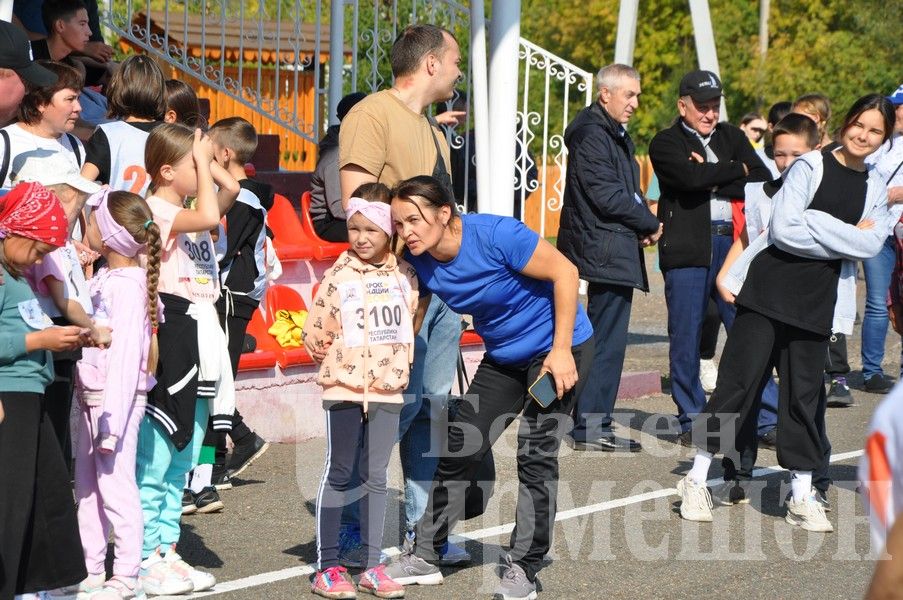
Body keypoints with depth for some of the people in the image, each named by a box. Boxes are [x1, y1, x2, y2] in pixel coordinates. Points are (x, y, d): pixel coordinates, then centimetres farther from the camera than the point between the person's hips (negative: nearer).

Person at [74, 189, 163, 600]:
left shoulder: (128, 286, -16)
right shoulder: (103, 279, 11)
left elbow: (125, 355, -20)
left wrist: (112, 420, -22)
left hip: (118, 397, -10)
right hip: (90, 396, 10)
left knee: (115, 484, -5)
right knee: (86, 484, 14)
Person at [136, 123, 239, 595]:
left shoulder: (188, 208, 14)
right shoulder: (157, 209, -13)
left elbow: (231, 189, 13)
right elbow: (209, 216, -28)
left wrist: (204, 161, 4)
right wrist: (201, 162, -16)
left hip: (200, 337, 9)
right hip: (172, 335, -9)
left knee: (181, 465, 13)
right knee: (154, 461, -5)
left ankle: (166, 551, 19)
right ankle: (145, 561, -1)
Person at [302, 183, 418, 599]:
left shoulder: (404, 274, 4)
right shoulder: (340, 274, -6)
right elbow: (316, 330, -3)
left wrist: (401, 360, 11)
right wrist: (335, 358, -2)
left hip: (388, 389, 3)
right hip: (345, 388, -3)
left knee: (376, 477, 9)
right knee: (339, 474, 2)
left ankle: (372, 566, 15)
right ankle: (327, 566, 6)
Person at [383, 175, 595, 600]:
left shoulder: (495, 235, -30)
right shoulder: (419, 262, -11)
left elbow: (564, 272, -24)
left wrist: (561, 351, -24)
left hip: (558, 347, -6)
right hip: (503, 356, 7)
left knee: (536, 455, -9)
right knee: (459, 446, 5)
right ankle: (424, 555, 16)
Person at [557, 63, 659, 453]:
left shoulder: (616, 135, 20)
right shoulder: (592, 135, -13)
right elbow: (607, 196, -19)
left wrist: (643, 224, 4)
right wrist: (650, 225, -6)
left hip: (619, 250, 11)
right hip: (606, 251, -11)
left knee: (608, 342, 12)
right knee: (607, 343, -8)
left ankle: (594, 425, 16)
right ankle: (589, 430, -5)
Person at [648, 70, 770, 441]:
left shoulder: (731, 137, 17)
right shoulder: (666, 143, 4)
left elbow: (762, 181, 3)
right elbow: (691, 177, -16)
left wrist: (713, 182, -8)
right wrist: (736, 170, -2)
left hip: (732, 242, 3)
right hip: (686, 247, -3)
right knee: (686, 337, 1)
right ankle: (691, 421, 11)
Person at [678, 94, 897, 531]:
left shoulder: (875, 189, 12)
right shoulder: (810, 167, -4)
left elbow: (871, 244, -4)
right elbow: (784, 228, -14)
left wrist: (815, 224, -12)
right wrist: (846, 237, -9)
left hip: (816, 303, 4)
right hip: (769, 289, -4)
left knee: (805, 394, 6)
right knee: (738, 382, -3)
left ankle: (802, 496, 12)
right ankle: (696, 480, 5)